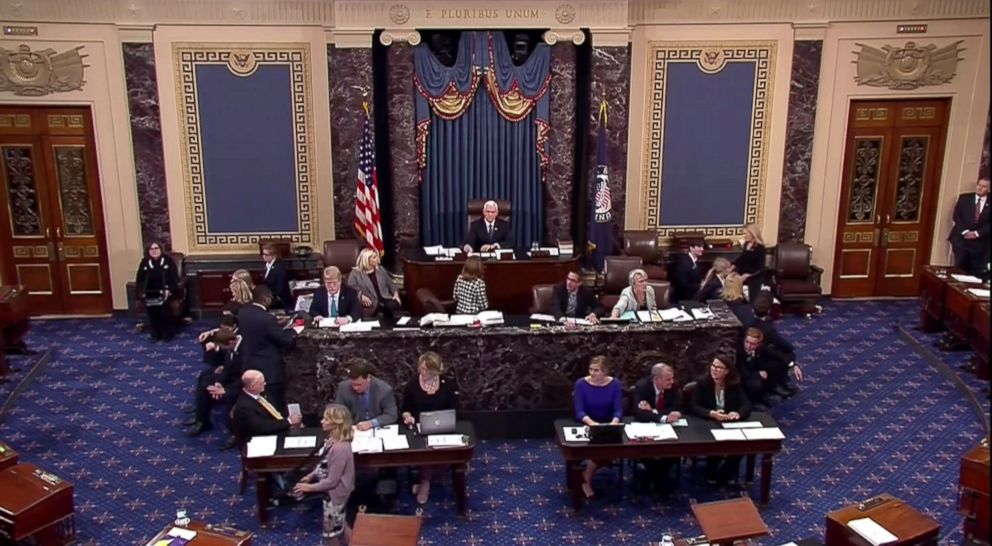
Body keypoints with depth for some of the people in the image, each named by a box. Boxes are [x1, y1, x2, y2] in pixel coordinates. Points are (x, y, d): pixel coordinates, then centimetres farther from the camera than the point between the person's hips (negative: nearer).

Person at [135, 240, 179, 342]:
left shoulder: (168, 261, 3)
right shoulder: (144, 262, 12)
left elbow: (175, 278, -3)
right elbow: (139, 279, 9)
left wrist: (169, 290, -19)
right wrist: (141, 291, -11)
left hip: (165, 291, -2)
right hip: (151, 291, 2)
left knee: (164, 303, -34)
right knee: (148, 303, -31)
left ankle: (167, 333, -17)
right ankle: (155, 334, -17)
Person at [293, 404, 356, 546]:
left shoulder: (339, 448, -34)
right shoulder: (333, 439, -4)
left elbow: (332, 481, -27)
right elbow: (324, 464, 12)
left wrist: (310, 487, -16)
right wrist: (311, 476, 4)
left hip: (335, 493, -9)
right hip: (334, 491, 9)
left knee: (332, 530, 11)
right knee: (340, 526, 26)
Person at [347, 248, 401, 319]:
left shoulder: (381, 269, 21)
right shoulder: (355, 273, 6)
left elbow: (390, 284, 25)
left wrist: (395, 294, 5)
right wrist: (361, 296, -22)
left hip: (385, 299, 5)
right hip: (371, 303, -5)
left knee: (394, 305, -33)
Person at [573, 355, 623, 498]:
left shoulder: (615, 384, -7)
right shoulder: (581, 384, -13)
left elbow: (618, 410, -10)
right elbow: (579, 412, -16)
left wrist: (614, 423, -32)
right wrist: (591, 423, -37)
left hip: (608, 424, 2)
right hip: (587, 425, -2)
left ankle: (587, 475, -3)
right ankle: (587, 479, -3)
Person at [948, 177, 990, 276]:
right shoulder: (964, 198, 8)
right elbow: (956, 216, 0)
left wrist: (977, 233, -12)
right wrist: (965, 231, -11)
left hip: (979, 241, 0)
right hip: (961, 238, 0)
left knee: (976, 271, -1)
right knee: (959, 267, -1)